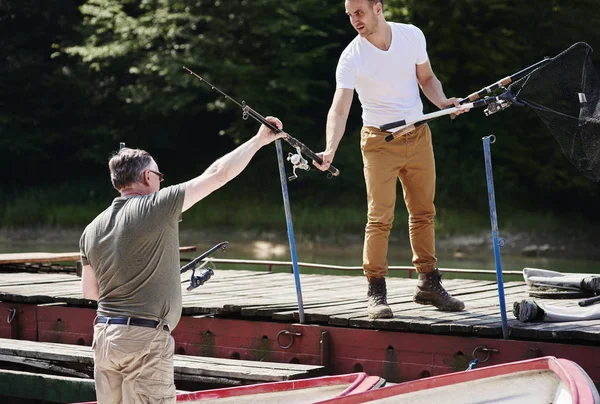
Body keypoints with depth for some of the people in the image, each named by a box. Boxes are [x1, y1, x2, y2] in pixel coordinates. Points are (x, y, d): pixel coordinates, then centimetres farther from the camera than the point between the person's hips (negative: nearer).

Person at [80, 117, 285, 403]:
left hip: (104, 337, 7)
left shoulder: (92, 230, 9)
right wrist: (259, 140, 3)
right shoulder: (157, 207, -9)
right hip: (144, 338, -7)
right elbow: (219, 174, -7)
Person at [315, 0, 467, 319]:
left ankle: (428, 283, 20)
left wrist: (443, 102, -9)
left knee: (423, 213, 9)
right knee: (380, 218, -7)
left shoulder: (413, 35, -5)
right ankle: (376, 291, 1)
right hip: (379, 142, -4)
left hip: (418, 136, 4)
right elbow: (339, 109, -24)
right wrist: (330, 150, -39)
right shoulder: (351, 58, -16)